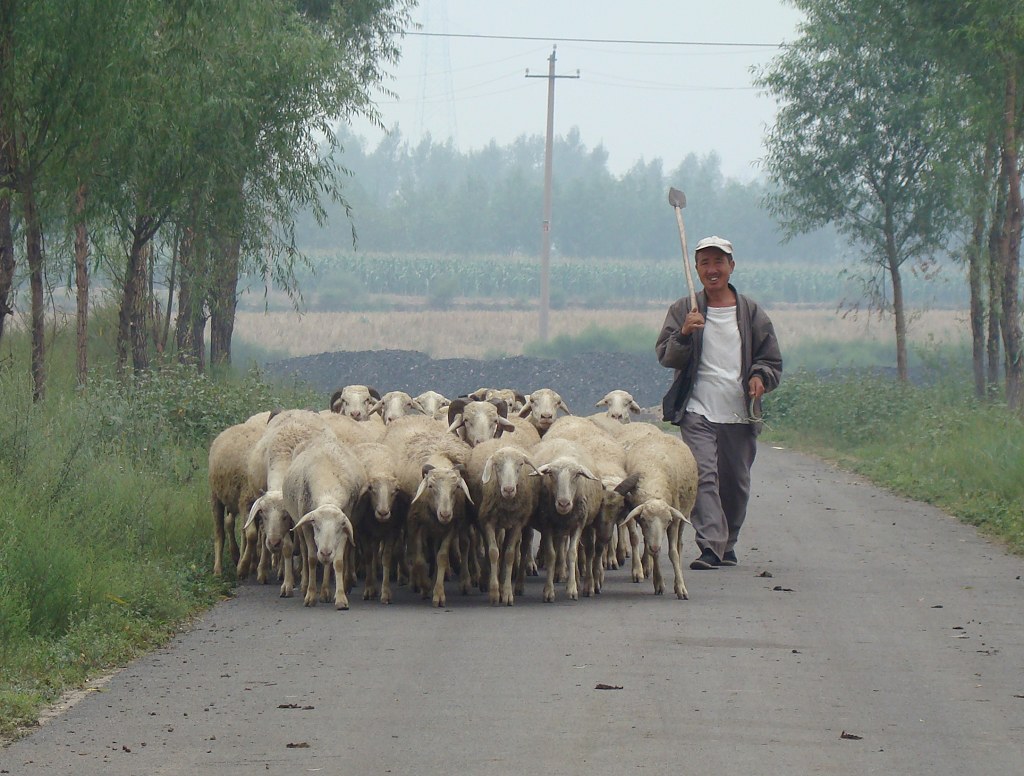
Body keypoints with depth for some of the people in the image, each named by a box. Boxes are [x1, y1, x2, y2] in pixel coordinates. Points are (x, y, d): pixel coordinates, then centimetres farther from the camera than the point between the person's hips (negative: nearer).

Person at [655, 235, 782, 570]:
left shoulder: (751, 313, 10)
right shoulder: (683, 310, 7)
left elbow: (772, 361, 15)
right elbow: (664, 356, 1)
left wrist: (761, 377, -7)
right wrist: (684, 334, -18)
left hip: (740, 414, 2)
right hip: (698, 412, -2)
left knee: (735, 484, 8)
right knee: (703, 476, -18)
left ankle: (727, 545, 25)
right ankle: (710, 547, -24)